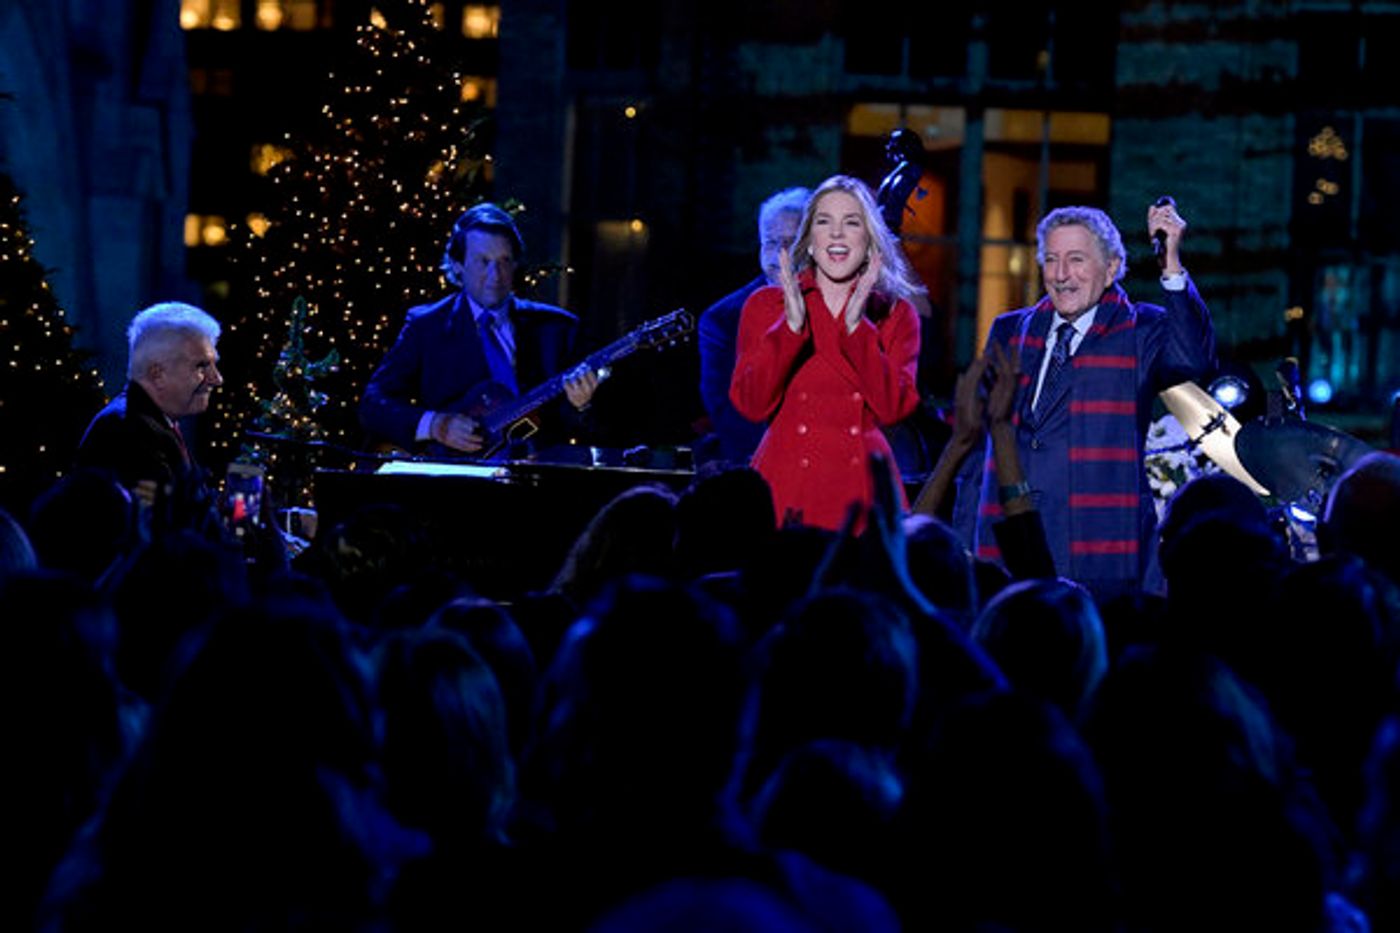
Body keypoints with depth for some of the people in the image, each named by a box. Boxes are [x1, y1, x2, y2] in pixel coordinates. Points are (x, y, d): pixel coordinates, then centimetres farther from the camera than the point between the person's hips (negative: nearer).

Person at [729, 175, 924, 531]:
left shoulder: (895, 315, 9)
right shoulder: (766, 305, 8)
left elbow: (891, 408, -5)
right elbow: (752, 404, -4)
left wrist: (856, 326, -12)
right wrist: (791, 325, -12)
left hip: (862, 488, 0)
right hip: (786, 486, 0)